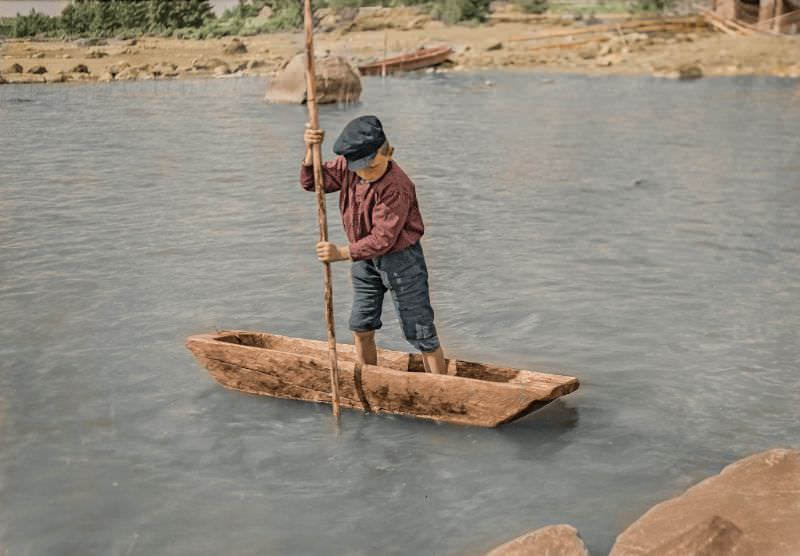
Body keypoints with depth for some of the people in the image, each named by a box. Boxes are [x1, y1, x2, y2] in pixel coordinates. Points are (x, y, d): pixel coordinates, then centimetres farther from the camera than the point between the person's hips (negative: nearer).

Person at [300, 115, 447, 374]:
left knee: (421, 334, 0)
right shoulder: (347, 167, -10)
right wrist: (311, 150, -21)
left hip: (400, 258, -7)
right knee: (361, 329, 16)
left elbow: (382, 239, -29)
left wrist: (341, 253, -32)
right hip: (365, 258, 7)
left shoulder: (397, 188, -30)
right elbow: (312, 181, -4)